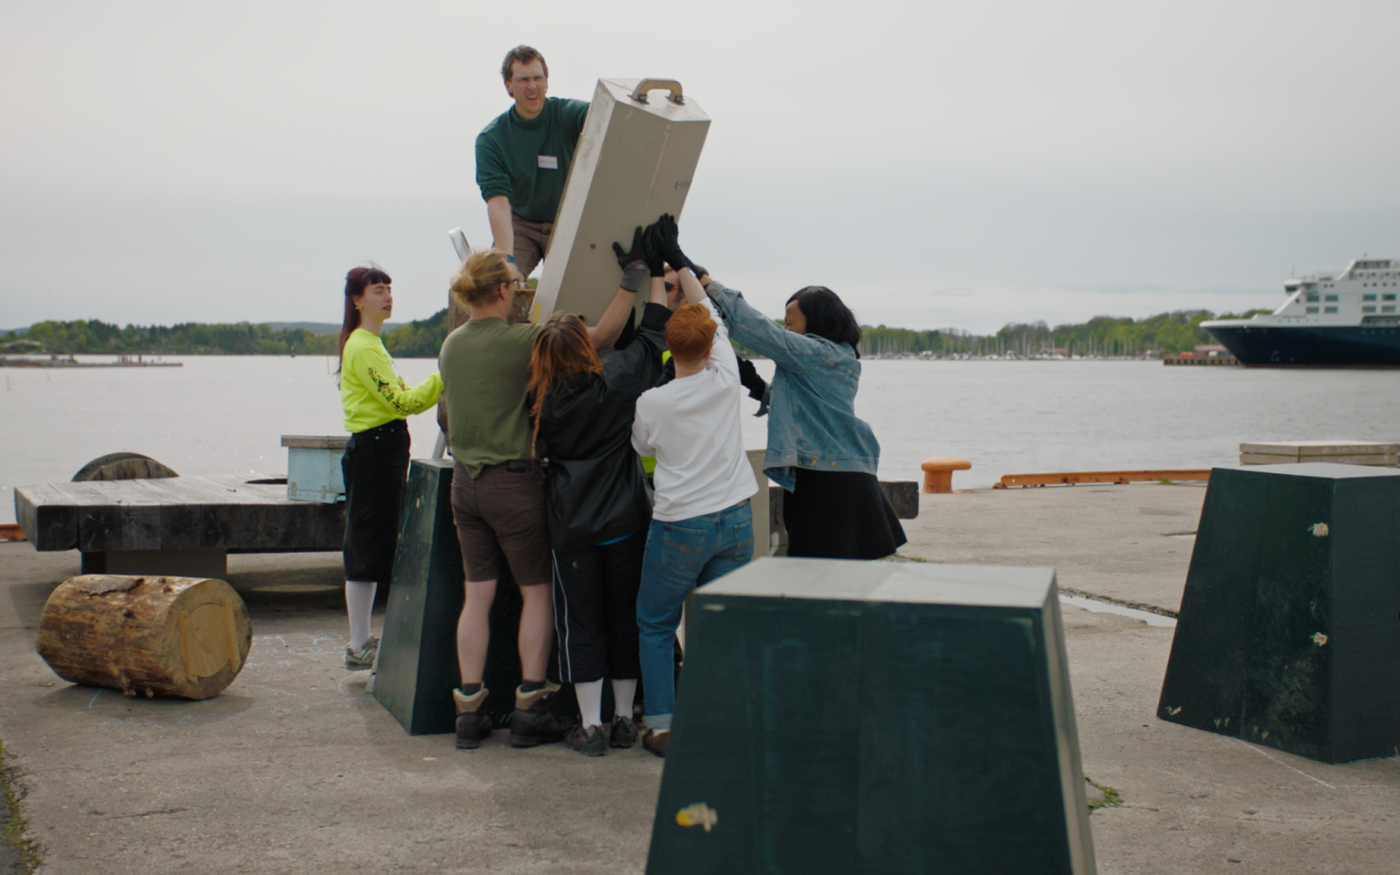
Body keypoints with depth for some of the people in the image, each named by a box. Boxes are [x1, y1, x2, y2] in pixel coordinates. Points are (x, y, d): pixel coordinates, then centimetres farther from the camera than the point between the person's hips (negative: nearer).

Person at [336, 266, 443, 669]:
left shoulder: (371, 344, 19)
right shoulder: (362, 348, -14)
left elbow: (400, 397, 19)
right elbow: (400, 401, -20)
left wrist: (441, 385, 6)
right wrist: (442, 379, -19)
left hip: (383, 450, 11)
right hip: (373, 450, -11)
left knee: (375, 546, 14)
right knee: (366, 548, -6)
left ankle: (362, 639, 21)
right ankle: (358, 646, 0)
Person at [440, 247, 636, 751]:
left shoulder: (451, 345, 7)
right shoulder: (521, 340, -14)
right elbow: (602, 336, -14)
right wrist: (631, 280, -5)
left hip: (464, 481, 6)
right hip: (513, 481, -6)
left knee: (477, 595, 10)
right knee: (537, 591, 6)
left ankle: (469, 712, 10)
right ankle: (530, 709, 6)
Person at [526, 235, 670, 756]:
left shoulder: (543, 401, -8)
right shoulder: (617, 381, -10)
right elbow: (653, 333, 4)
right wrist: (654, 272, 17)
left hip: (571, 527, -1)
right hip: (625, 521, 1)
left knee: (580, 624, 6)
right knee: (625, 617, 12)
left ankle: (591, 727, 6)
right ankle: (623, 720, 20)